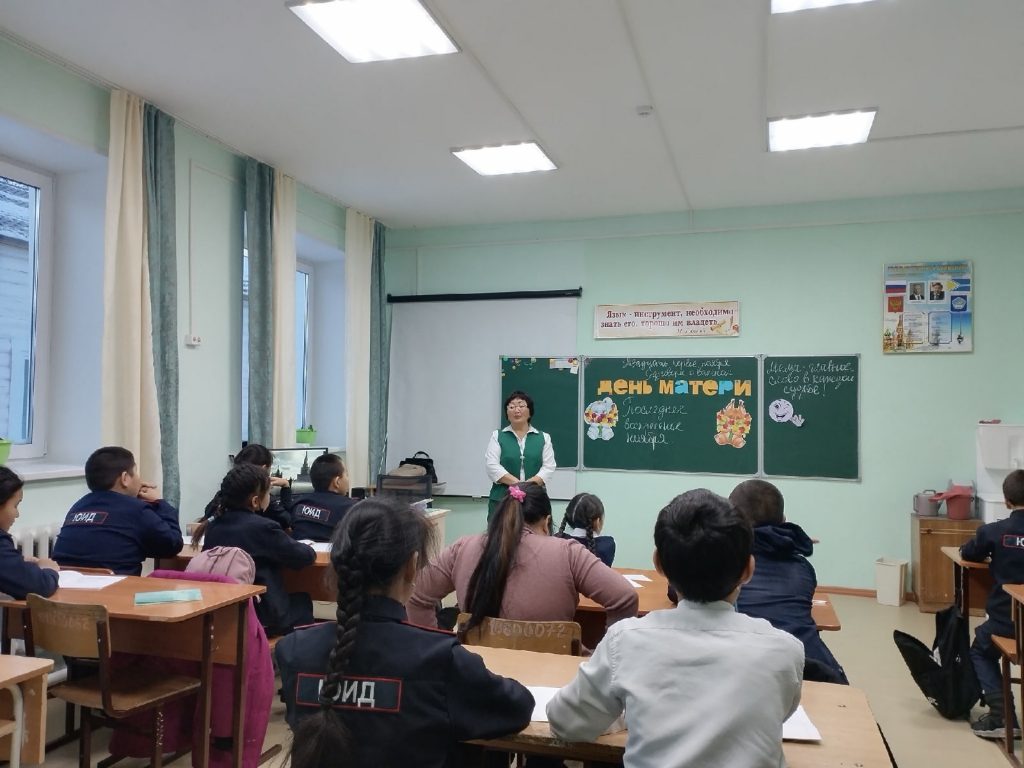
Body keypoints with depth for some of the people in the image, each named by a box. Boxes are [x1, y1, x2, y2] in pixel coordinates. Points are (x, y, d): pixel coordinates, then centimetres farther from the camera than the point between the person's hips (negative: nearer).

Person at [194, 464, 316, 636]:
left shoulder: (214, 525, 1)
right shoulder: (263, 527, -18)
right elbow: (305, 556, -11)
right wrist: (307, 548, 11)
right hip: (261, 618, -6)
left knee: (295, 600, 27)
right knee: (303, 601, 22)